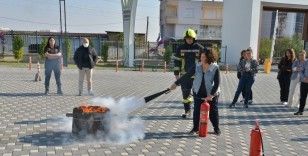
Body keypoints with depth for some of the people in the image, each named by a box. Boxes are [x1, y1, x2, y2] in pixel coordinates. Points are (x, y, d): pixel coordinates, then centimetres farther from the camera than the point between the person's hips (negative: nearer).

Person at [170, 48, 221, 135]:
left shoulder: (215, 68, -15)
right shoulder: (197, 67, -6)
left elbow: (217, 83, -15)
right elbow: (186, 76, -3)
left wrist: (211, 95, -20)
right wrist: (176, 84, -7)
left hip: (211, 94, -3)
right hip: (198, 93, 3)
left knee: (213, 111, 6)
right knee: (197, 111, 7)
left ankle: (216, 128, 25)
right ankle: (195, 128, 23)